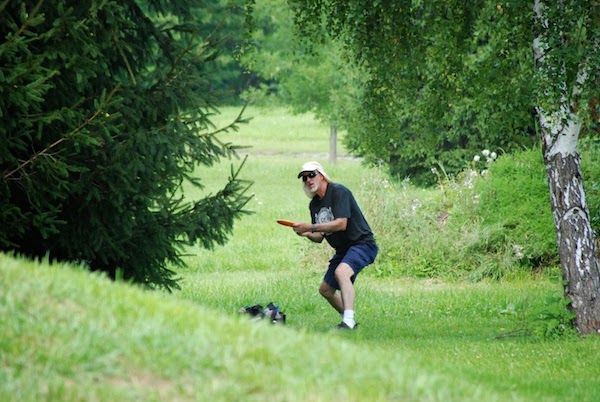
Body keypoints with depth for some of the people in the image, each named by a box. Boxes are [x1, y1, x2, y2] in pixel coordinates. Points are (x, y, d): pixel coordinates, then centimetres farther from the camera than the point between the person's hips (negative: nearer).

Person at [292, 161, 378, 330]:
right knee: (325, 289, 14)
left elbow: (341, 224, -27)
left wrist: (310, 227, -28)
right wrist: (307, 234, -10)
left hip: (362, 244, -10)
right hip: (343, 250, 10)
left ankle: (349, 321, -43)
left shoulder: (338, 192, -16)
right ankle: (348, 321, 33)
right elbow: (319, 237, 13)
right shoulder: (314, 204, 10)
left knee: (341, 272, -35)